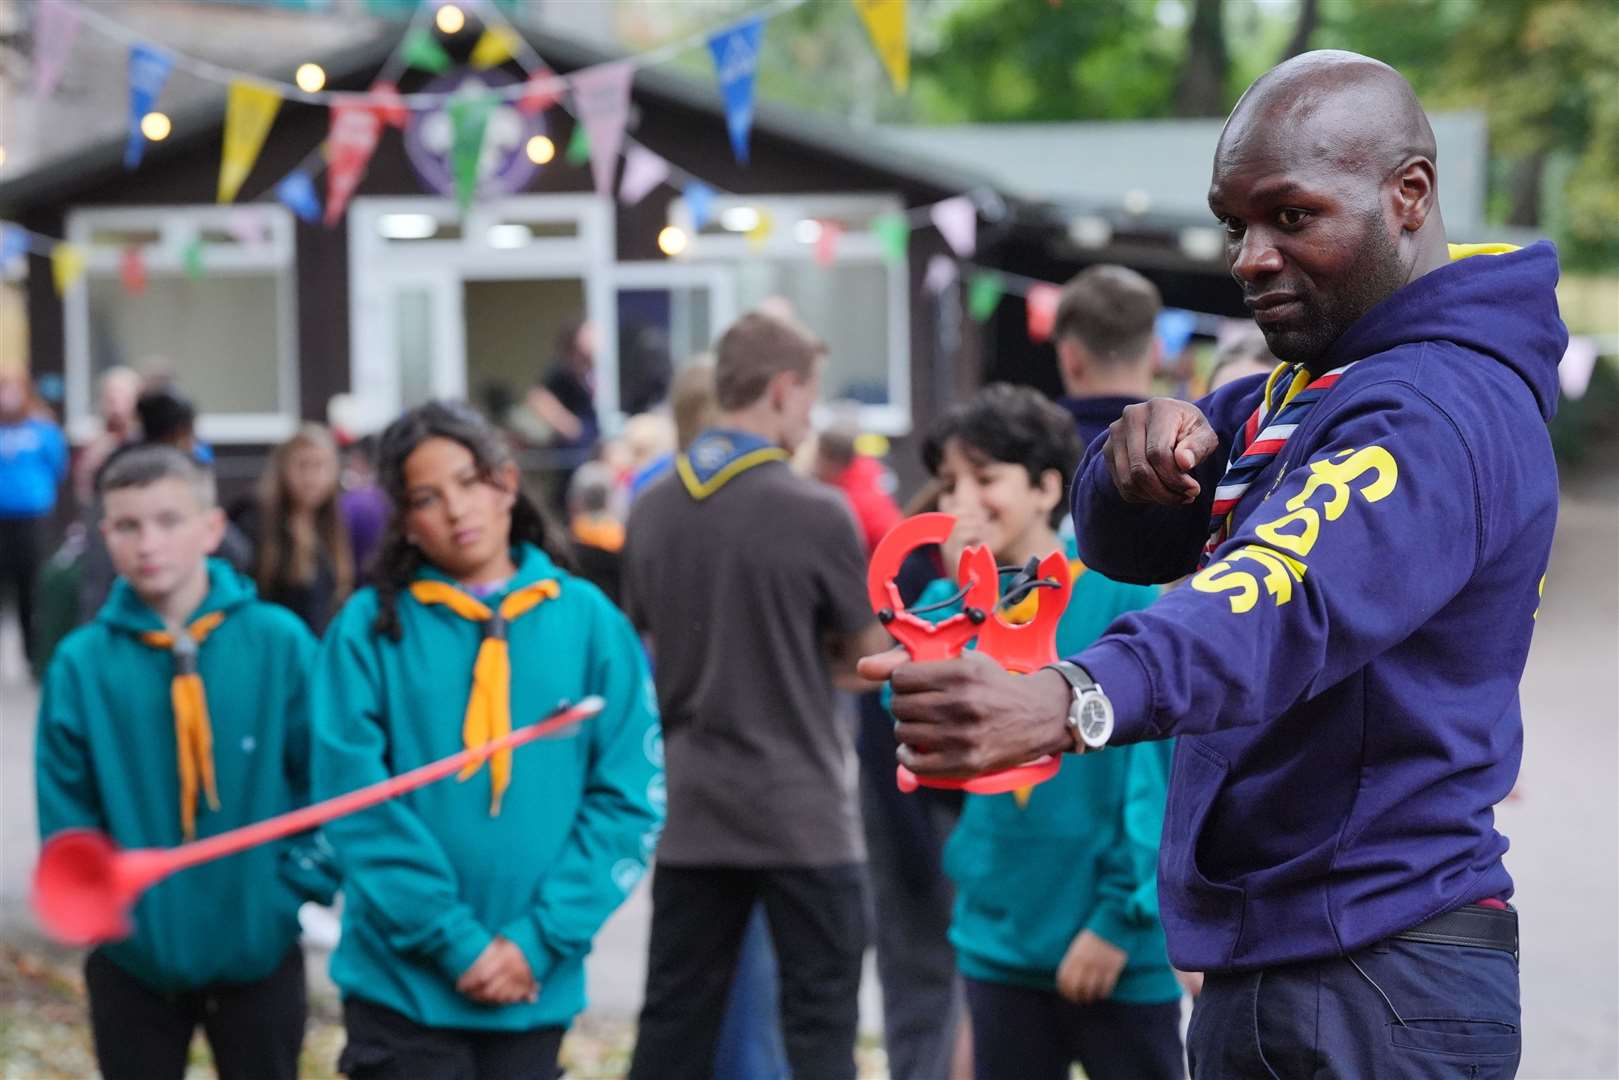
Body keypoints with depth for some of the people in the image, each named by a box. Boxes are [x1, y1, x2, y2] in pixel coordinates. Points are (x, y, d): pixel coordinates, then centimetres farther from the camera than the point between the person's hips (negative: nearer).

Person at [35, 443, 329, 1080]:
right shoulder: (83, 663, -8)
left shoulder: (279, 642, -8)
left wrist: (304, 887, -10)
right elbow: (65, 810, -3)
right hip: (135, 956, 0)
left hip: (258, 949, 0)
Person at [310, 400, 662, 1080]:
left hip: (535, 986, 2)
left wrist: (541, 937, -10)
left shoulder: (587, 619, 2)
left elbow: (630, 797, -1)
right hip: (404, 984, -2)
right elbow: (357, 802, -8)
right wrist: (455, 941, -14)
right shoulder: (371, 628, -2)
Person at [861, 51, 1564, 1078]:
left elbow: (1290, 605, -36)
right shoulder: (1299, 386, 13)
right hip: (1258, 959, 9)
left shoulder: (1441, 410, -19)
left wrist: (1067, 703, -53)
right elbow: (1129, 546, 12)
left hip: (1378, 988, -9)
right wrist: (1146, 451, -12)